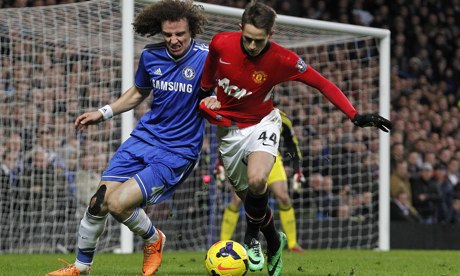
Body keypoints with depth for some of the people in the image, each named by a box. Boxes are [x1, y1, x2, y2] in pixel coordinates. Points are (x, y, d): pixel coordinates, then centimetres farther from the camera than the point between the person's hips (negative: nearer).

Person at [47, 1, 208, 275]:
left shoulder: (206, 57, -15)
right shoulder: (150, 56, 1)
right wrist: (103, 113, 14)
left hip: (178, 152, -5)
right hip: (144, 137, 5)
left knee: (118, 203, -19)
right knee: (99, 201, -1)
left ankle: (154, 240, 12)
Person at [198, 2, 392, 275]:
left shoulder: (282, 59, -23)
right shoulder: (221, 44, -19)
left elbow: (323, 84, -18)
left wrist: (356, 116, -25)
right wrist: (206, 93, 15)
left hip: (262, 124, -3)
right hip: (228, 127, 3)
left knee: (256, 181, -29)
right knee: (248, 195, 8)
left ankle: (253, 235, -2)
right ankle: (274, 240, 38)